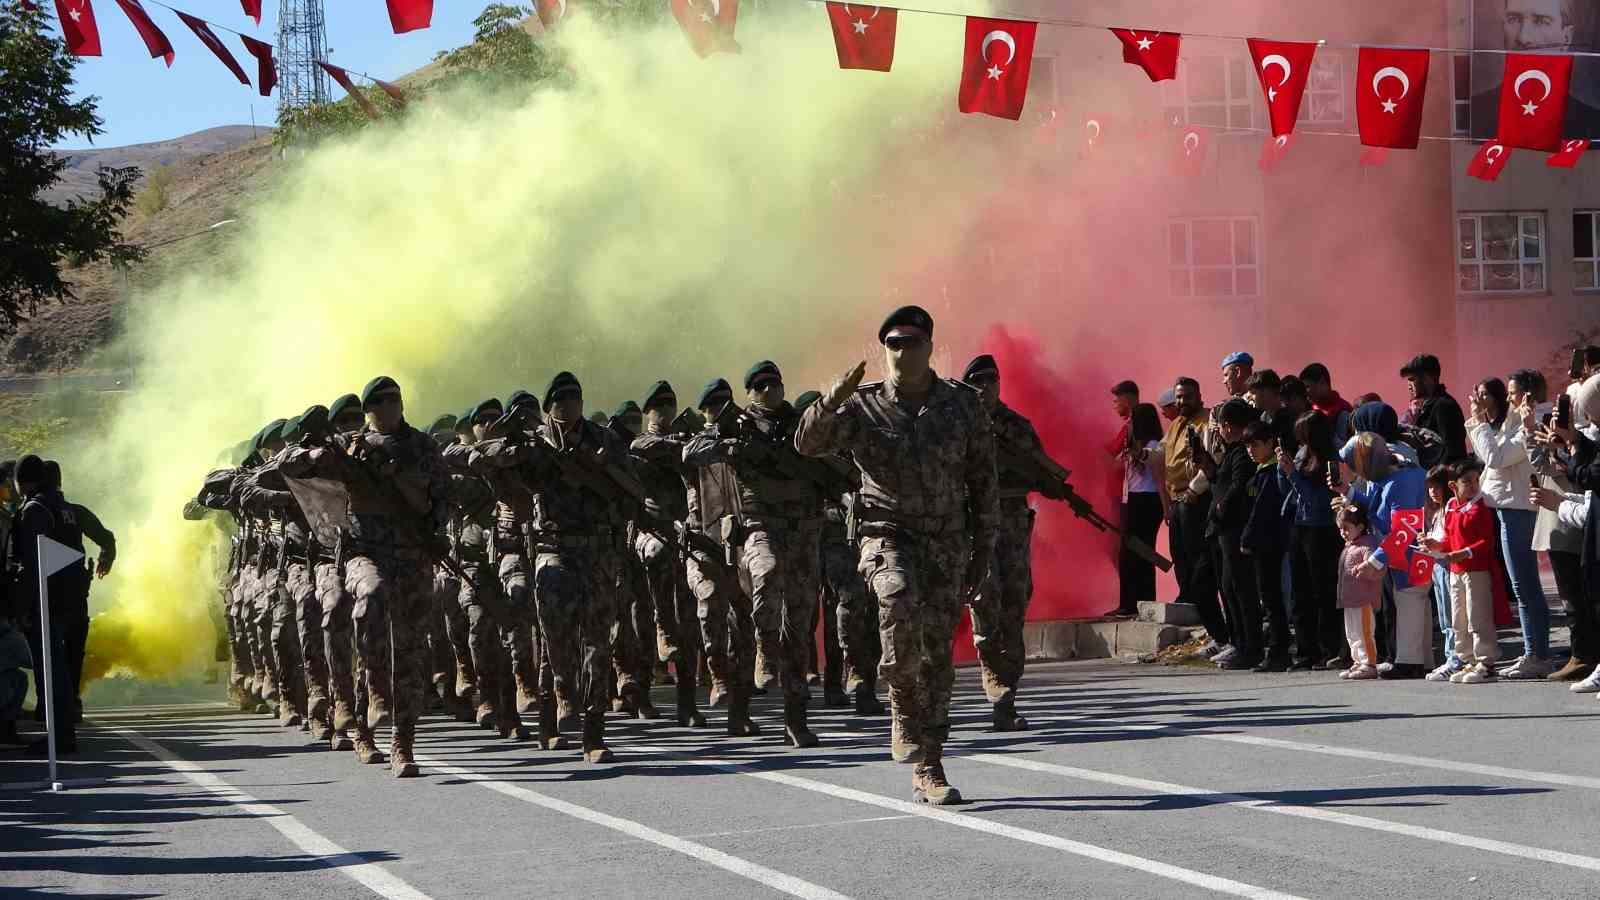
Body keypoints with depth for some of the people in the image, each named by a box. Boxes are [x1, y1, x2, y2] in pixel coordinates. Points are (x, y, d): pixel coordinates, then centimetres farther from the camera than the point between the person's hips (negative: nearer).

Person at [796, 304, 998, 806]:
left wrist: (983, 549, 7)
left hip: (947, 542, 2)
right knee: (900, 603, -34)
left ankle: (928, 771, 11)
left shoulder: (962, 404, 4)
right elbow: (808, 444, -13)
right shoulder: (863, 406, 0)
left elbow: (982, 479, 9)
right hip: (889, 534, -2)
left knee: (937, 656, 3)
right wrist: (831, 402, -30)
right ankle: (903, 706, -15)